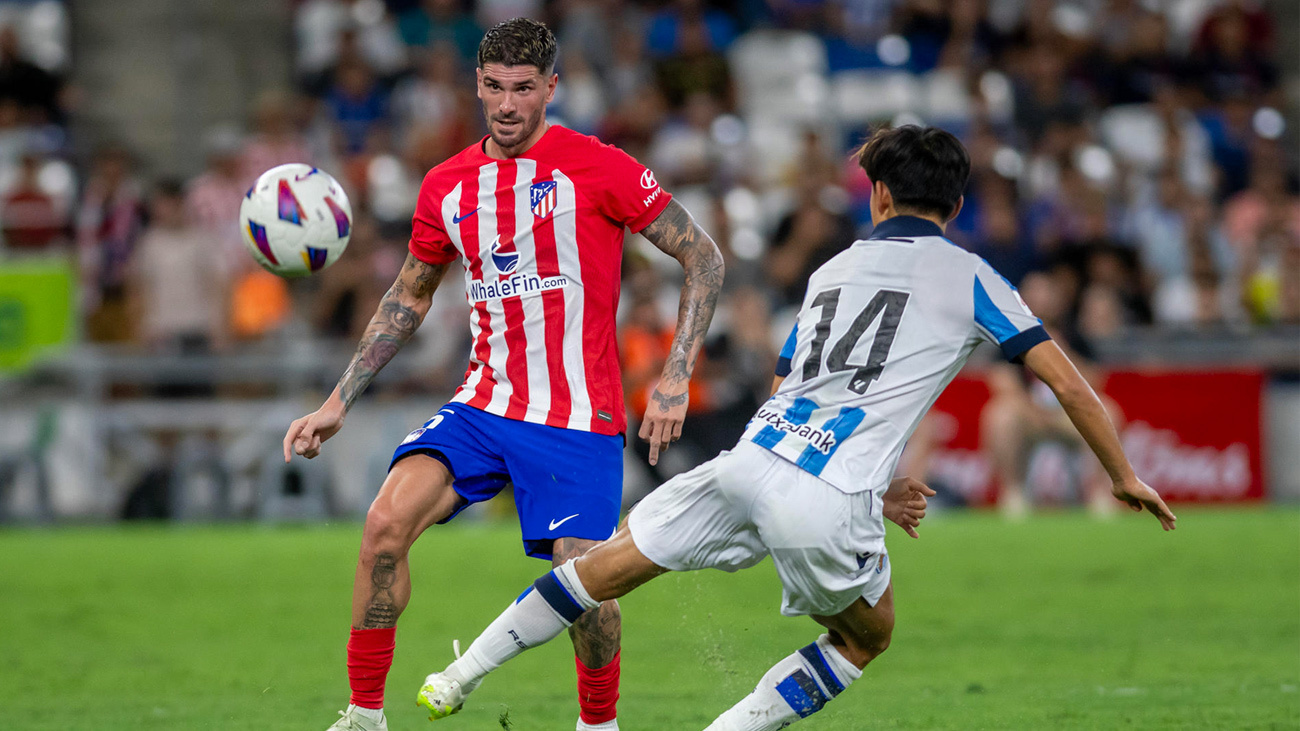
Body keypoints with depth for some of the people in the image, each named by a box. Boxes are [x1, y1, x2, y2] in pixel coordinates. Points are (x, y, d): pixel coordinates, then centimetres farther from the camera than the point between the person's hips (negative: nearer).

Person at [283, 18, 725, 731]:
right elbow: (408, 298, 23)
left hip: (579, 418, -3)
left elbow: (705, 257, -1)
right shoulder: (446, 187, 8)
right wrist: (339, 401, 17)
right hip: (481, 404, 4)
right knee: (386, 522, -19)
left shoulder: (597, 167, -6)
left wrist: (676, 376, -10)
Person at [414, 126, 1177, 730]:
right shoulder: (970, 279, 10)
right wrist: (1125, 475, 20)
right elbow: (1067, 382, 8)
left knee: (610, 566, 18)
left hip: (754, 459, 4)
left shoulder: (834, 269, 25)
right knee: (869, 638, 22)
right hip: (833, 504, -4)